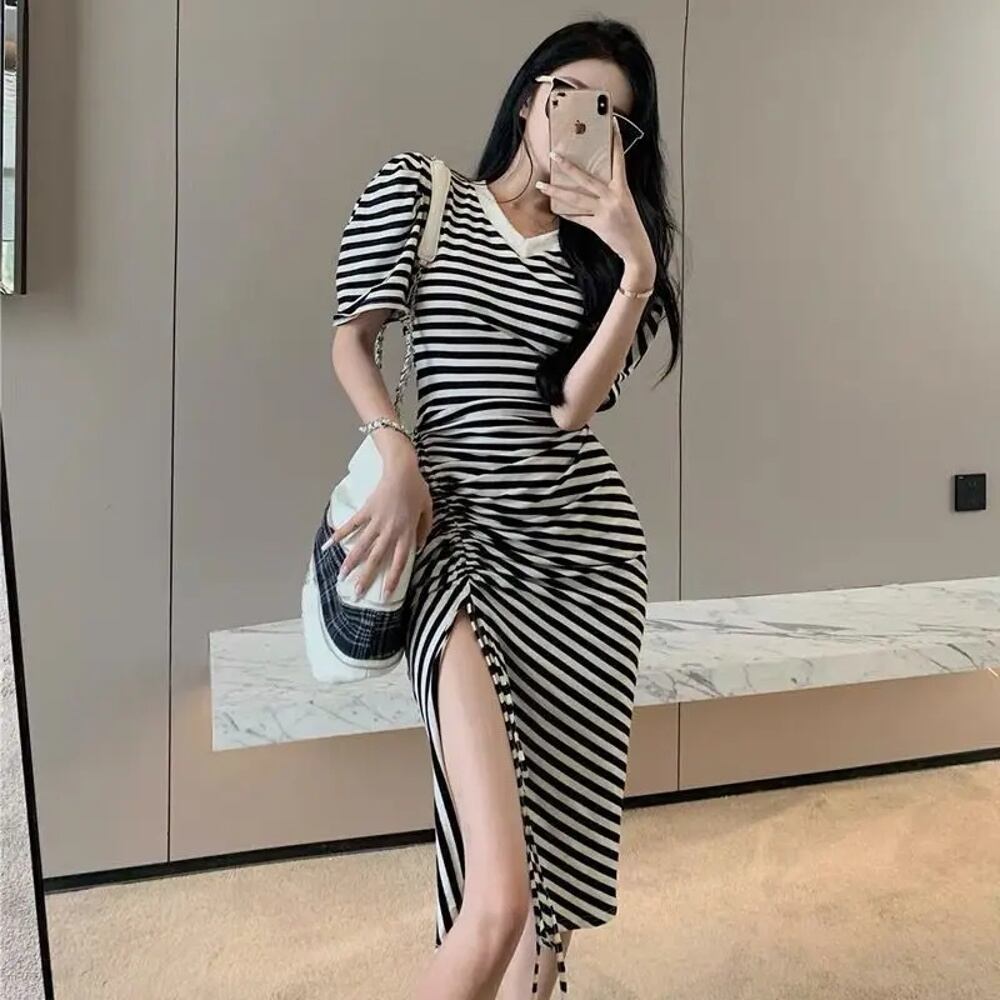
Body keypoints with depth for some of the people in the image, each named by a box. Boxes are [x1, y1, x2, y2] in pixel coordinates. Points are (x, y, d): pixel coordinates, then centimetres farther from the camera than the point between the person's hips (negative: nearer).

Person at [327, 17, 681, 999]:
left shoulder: (603, 246, 15)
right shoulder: (417, 187, 9)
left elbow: (573, 404, 0)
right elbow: (351, 340, 5)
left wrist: (639, 263, -9)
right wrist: (398, 459, -10)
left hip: (584, 540, 4)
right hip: (458, 533, -3)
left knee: (564, 821, 9)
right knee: (498, 898, -16)